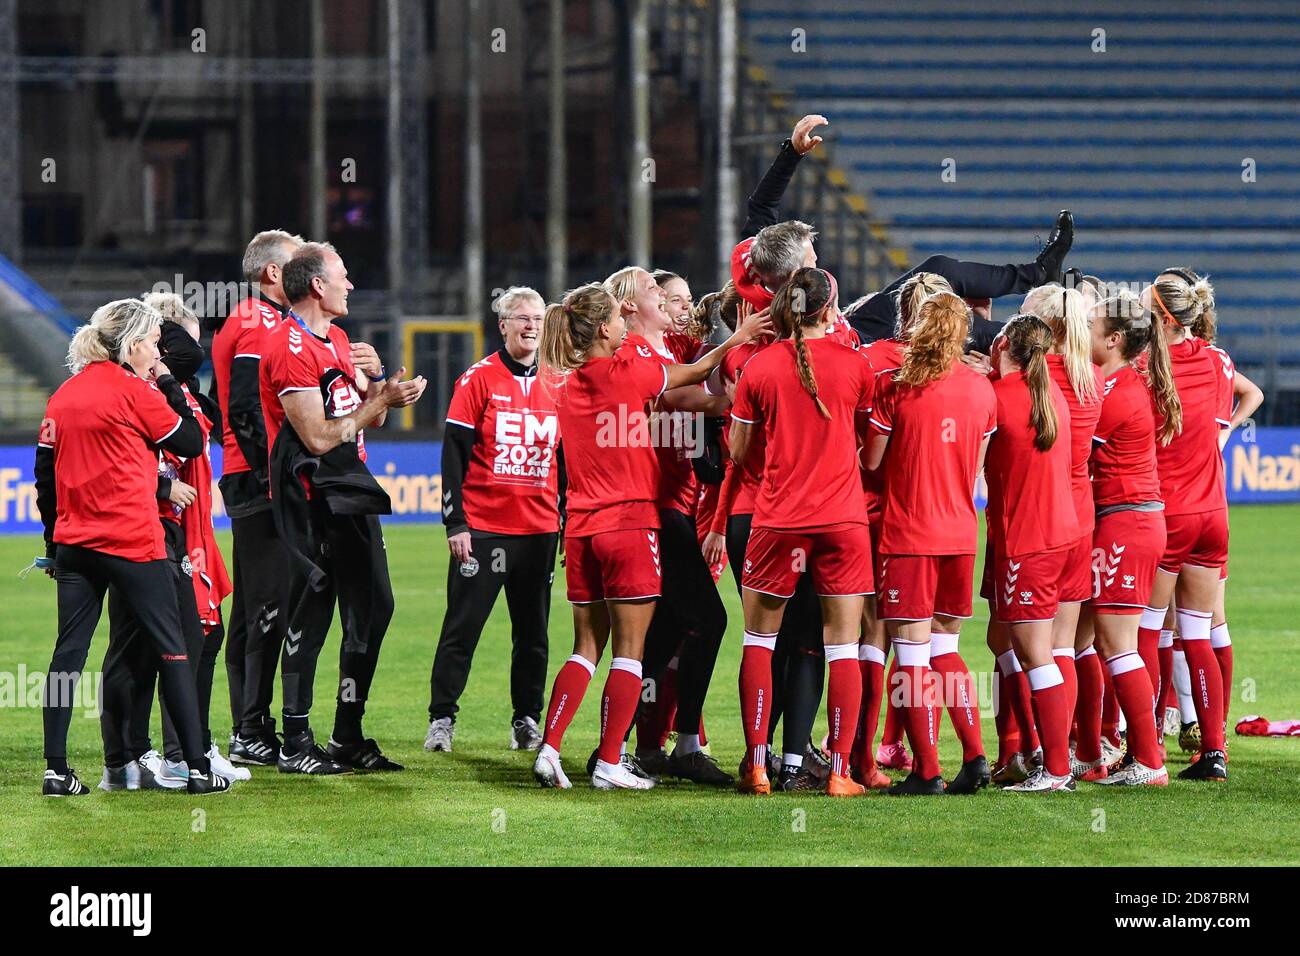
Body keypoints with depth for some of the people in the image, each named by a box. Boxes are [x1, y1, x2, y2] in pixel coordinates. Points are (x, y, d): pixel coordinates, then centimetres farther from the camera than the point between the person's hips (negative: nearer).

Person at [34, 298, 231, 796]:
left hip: (75, 544, 6)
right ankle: (198, 768, 1)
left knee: (69, 651, 6)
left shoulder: (63, 396, 10)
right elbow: (192, 442, -1)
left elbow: (45, 475, 13)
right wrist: (168, 386, 7)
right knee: (170, 648, 2)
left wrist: (54, 539, 20)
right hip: (133, 542, -5)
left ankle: (56, 770, 0)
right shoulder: (134, 391, -8)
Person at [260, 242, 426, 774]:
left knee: (373, 608, 9)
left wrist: (376, 379, -1)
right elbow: (319, 436, -20)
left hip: (351, 490, 10)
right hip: (312, 496, -10)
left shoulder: (337, 340, 16)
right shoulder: (290, 348, -15)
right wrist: (382, 401, -16)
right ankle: (295, 746, -2)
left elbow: (368, 417, 19)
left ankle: (348, 738, 17)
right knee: (310, 615, -7)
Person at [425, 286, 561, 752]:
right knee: (462, 628, -2)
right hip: (483, 526, -4)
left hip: (539, 530, 4)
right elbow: (454, 453, -6)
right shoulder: (479, 379, -4)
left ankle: (527, 722, 16)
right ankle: (441, 719, 4)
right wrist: (455, 522, -11)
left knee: (533, 632, 8)